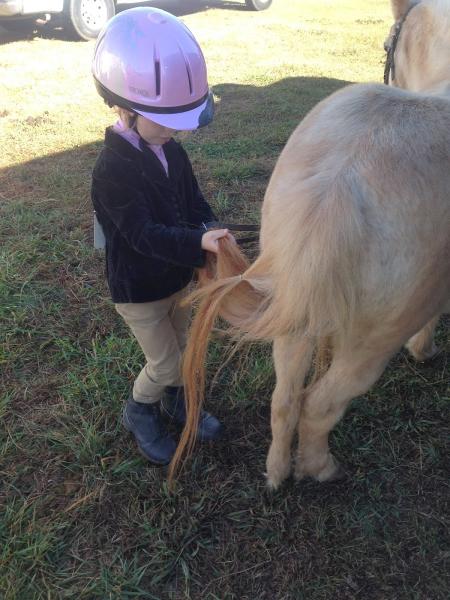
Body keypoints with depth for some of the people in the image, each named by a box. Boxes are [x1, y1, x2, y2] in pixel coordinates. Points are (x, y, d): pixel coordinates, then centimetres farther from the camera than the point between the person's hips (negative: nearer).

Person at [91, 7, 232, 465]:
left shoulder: (171, 151, -2)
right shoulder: (111, 170, -27)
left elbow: (193, 200, 3)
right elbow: (144, 235, -33)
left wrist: (208, 230, -19)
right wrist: (200, 244, -45)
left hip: (176, 277, 7)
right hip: (138, 289, -7)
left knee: (180, 350, 22)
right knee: (164, 363, 5)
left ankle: (174, 403, 48)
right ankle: (138, 413, 35)